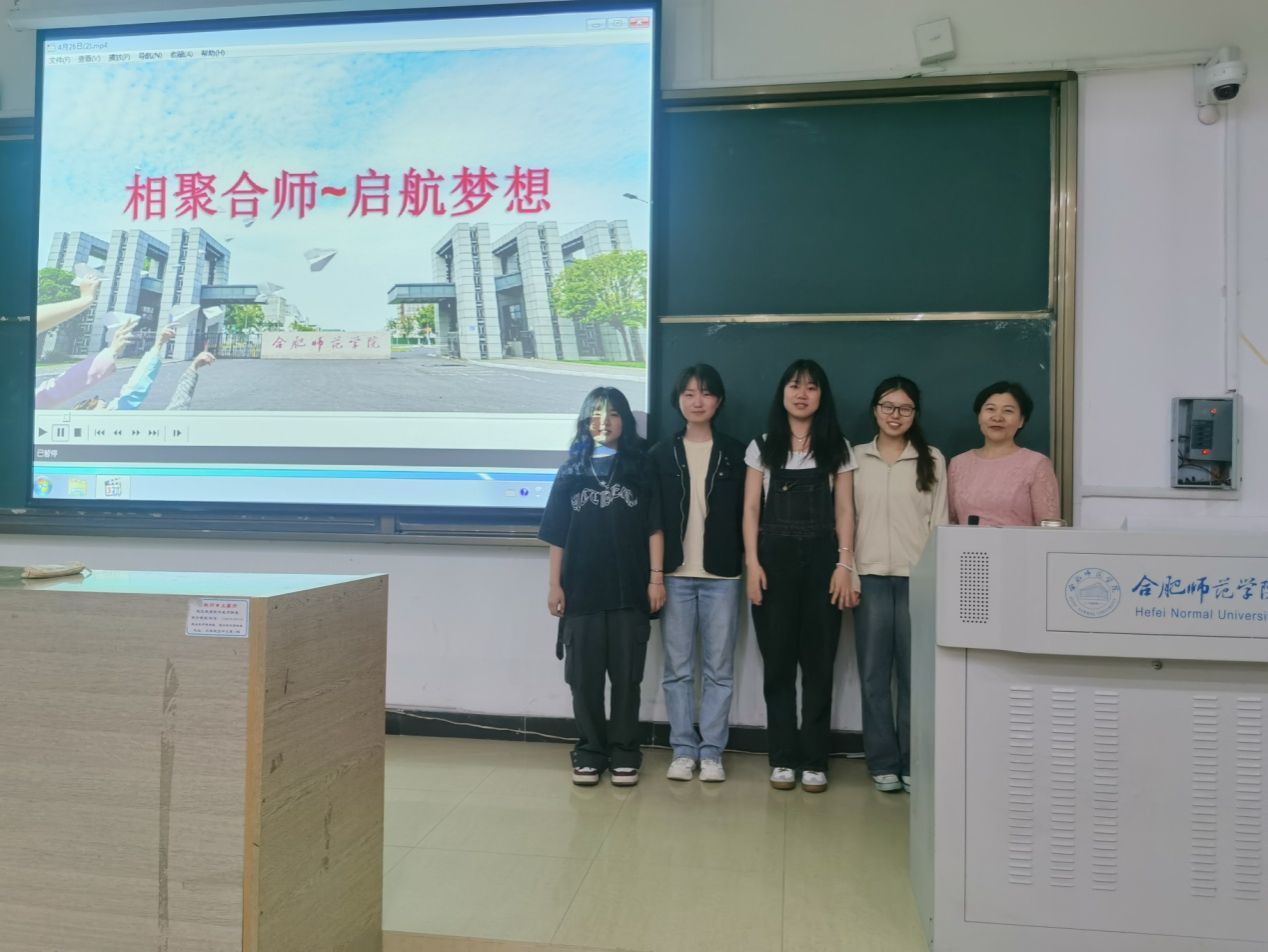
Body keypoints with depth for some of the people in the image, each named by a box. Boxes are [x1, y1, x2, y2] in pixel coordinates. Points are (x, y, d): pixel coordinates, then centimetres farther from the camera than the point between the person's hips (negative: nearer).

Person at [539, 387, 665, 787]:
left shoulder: (640, 469, 5)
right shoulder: (571, 472, 8)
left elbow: (654, 529, 1)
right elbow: (557, 536, 7)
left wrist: (656, 578, -6)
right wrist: (555, 585, 2)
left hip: (630, 591, -1)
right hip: (582, 591, 1)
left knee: (626, 676, 5)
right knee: (584, 677, 6)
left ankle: (624, 753, 16)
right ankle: (589, 752, 18)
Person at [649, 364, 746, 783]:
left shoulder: (735, 453, 5)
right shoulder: (661, 454, 6)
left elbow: (746, 513, 4)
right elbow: (650, 516, 4)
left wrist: (748, 564, -3)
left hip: (721, 575, 0)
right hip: (675, 574, 1)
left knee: (718, 668, 4)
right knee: (677, 668, 5)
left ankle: (711, 752, 14)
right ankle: (683, 749, 15)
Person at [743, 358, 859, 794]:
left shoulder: (838, 448, 8)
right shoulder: (762, 446, 8)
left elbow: (844, 511, 4)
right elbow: (751, 509, 4)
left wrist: (845, 564, -5)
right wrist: (752, 563, -5)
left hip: (821, 559, 0)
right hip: (774, 558, 0)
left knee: (818, 661, 2)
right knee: (777, 662, 3)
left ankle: (814, 760, 12)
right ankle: (782, 758, 12)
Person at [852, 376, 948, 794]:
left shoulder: (932, 460, 7)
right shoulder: (856, 458, 9)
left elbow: (939, 521, 5)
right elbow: (845, 518, 8)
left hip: (917, 577, -1)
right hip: (870, 576, 1)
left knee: (915, 674, 1)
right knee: (874, 674, 3)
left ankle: (913, 763, 12)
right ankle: (883, 762, 13)